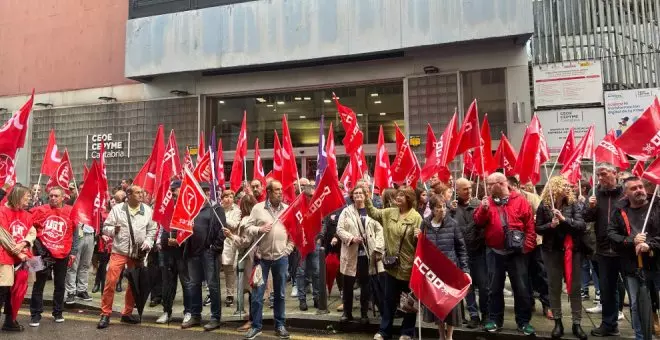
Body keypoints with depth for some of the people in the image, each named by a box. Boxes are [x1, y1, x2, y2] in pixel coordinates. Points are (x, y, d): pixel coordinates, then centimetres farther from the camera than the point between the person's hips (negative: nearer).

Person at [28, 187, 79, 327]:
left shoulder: (70, 212, -1)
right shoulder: (40, 210, -3)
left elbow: (74, 233, 4)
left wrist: (73, 252, 2)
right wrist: (38, 248, -5)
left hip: (63, 254, 1)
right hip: (44, 253, -1)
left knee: (60, 284, 12)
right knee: (39, 284, 5)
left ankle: (58, 312, 25)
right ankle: (35, 315, 15)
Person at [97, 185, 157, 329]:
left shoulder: (147, 210, 4)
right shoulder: (117, 208, -2)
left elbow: (152, 230, 9)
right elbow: (106, 227, 0)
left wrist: (148, 243, -6)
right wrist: (113, 229, -21)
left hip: (138, 253, 3)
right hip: (119, 251, -3)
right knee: (110, 282, -7)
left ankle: (127, 313, 26)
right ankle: (105, 314, 7)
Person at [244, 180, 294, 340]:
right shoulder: (258, 208, 0)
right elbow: (248, 227, 0)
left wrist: (288, 249, 0)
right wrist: (259, 229, -19)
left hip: (281, 257, 2)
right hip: (262, 256, -1)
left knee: (280, 293, 10)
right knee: (257, 293, 3)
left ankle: (280, 325, 22)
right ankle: (256, 326, 16)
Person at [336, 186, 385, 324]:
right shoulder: (346, 211, 5)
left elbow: (379, 230, -1)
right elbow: (339, 229, -1)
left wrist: (378, 248, -10)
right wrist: (351, 238, -17)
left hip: (367, 254, 0)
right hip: (351, 254, 0)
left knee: (366, 285, 8)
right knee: (348, 285, 7)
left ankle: (364, 313, 22)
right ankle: (347, 313, 23)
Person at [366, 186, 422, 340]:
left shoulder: (416, 217, -10)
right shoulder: (390, 212, 4)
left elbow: (419, 241, -8)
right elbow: (374, 213, 2)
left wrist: (418, 237, -30)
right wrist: (367, 199, -10)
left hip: (409, 265, -4)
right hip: (392, 264, 4)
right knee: (389, 299, 15)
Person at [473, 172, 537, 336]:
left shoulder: (520, 201, -2)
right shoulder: (487, 202, 6)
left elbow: (530, 225, -2)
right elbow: (478, 222, 0)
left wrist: (527, 246, -9)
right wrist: (483, 209, -16)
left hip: (517, 252, -2)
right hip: (494, 252, 2)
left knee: (521, 288, 5)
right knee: (495, 287, 10)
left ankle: (523, 321, 18)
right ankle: (494, 319, 22)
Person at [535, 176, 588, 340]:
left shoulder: (574, 204, -2)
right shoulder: (544, 205, -3)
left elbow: (582, 225, -12)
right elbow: (538, 228, -2)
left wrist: (564, 219, -25)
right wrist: (550, 225, -20)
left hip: (573, 250, 0)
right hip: (552, 251, 0)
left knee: (575, 287, 6)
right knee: (554, 287, 8)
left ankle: (576, 323, 16)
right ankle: (558, 322, 20)